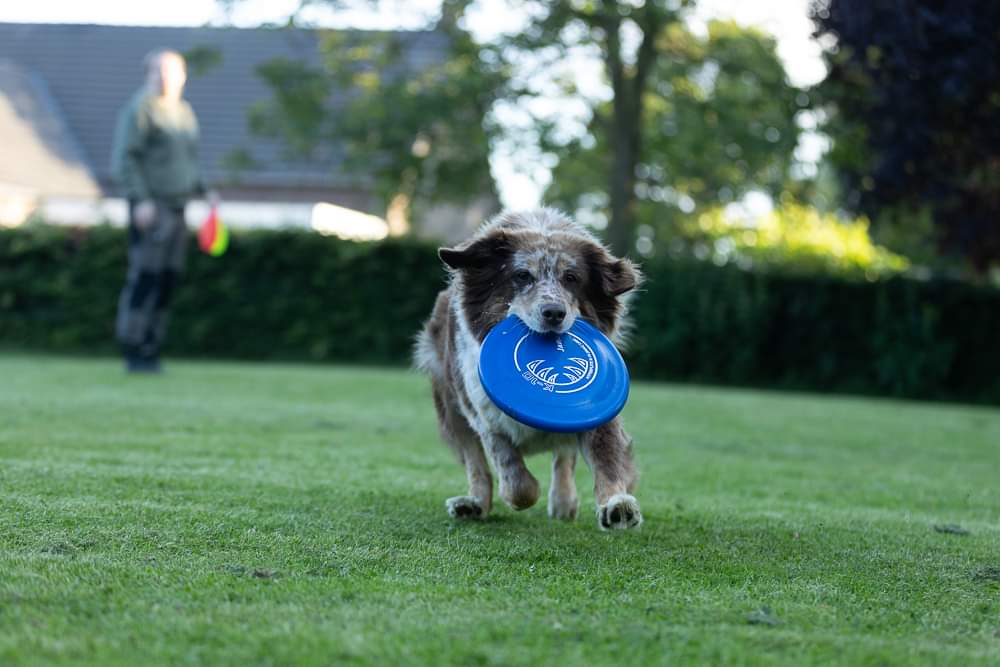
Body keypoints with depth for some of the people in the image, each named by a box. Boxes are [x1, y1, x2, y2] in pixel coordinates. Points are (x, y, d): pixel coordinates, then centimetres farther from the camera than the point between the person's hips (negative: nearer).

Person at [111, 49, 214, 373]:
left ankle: (150, 353, 11)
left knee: (167, 280, 6)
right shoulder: (140, 109, -6)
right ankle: (133, 354, -7)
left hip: (177, 208, 7)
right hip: (149, 207, -7)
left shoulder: (185, 112, 17)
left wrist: (204, 192, 14)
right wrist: (140, 200, -19)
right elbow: (124, 158, -11)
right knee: (144, 277, -11)